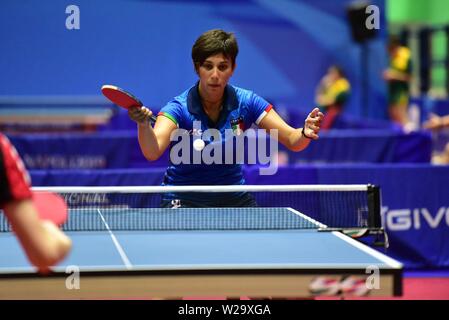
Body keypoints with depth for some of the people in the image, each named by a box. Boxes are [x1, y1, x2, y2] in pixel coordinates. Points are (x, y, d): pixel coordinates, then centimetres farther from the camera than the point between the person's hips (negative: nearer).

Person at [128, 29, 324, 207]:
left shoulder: (245, 102, -10)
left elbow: (292, 140, -9)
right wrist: (143, 124, -58)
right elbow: (152, 152, -37)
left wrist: (305, 133, -33)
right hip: (184, 200, -3)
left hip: (234, 199, 4)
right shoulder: (179, 108, -19)